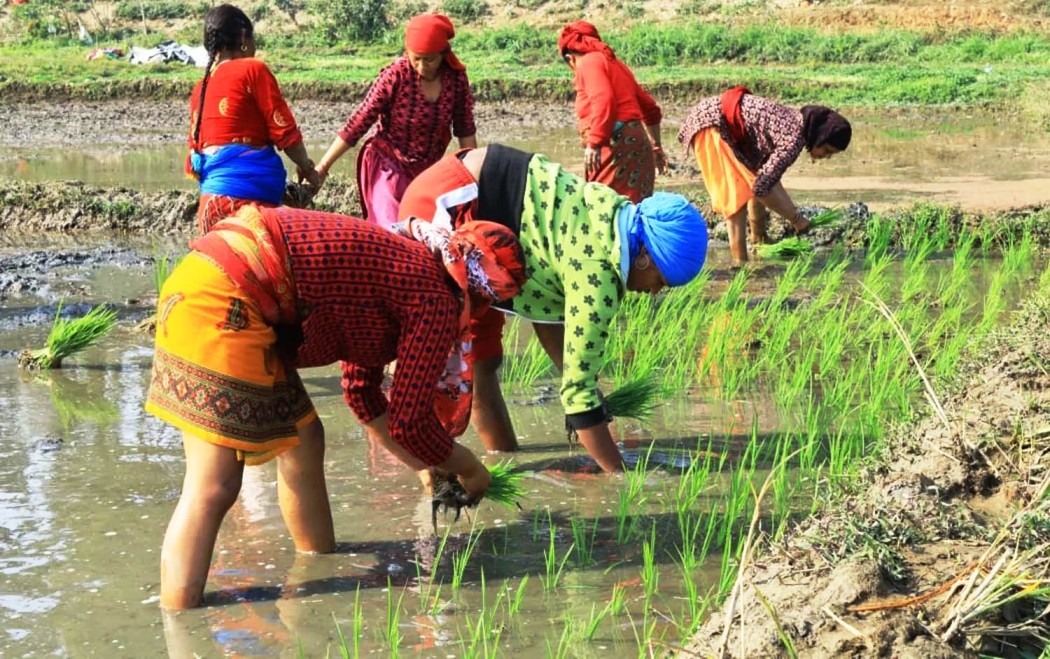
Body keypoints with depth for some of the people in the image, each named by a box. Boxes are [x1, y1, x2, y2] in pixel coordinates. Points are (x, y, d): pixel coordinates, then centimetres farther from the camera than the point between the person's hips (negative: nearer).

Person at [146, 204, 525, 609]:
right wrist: (467, 467, 14)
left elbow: (362, 390, 33)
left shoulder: (400, 267, 24)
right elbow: (409, 421, -4)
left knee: (301, 442, 20)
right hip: (223, 302, -11)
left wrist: (425, 465, 37)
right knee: (212, 488, -12)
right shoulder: (437, 301, -4)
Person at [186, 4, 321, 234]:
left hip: (212, 198, 7)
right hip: (249, 194, -7)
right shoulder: (252, 70, -1)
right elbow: (284, 131, -3)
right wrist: (307, 168, 12)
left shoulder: (200, 88, 18)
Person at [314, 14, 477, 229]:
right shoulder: (395, 76, -21)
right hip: (389, 167, -4)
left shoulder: (456, 77, -10)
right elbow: (359, 122, -18)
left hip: (429, 170, 4)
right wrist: (323, 166, -17)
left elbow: (465, 129, 2)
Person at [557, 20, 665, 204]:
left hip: (616, 143, -9)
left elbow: (603, 100, -19)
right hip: (635, 140, 9)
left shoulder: (588, 62, 0)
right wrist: (655, 146, 39)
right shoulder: (614, 63, 27)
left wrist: (594, 143, -23)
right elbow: (650, 108, 31)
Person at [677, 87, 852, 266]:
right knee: (736, 192, -14)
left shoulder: (798, 122, 4)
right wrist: (796, 219, -15)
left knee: (758, 176, 16)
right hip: (710, 123, -10)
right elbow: (762, 186, -27)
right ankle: (740, 260, -14)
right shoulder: (794, 139, -24)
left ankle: (758, 240, 32)